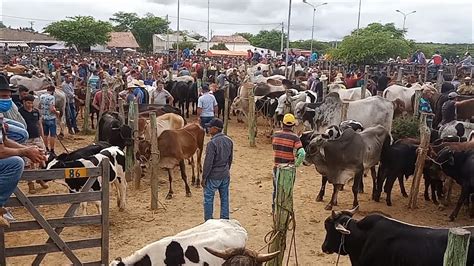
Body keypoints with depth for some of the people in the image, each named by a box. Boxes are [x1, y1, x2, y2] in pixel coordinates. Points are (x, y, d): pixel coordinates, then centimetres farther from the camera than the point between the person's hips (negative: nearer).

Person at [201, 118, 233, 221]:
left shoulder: (212, 143, -21)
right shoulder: (229, 141, 1)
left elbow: (208, 162, -19)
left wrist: (204, 178, -10)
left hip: (213, 176, -7)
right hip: (225, 175, 7)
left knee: (208, 199, 7)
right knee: (225, 198, 15)